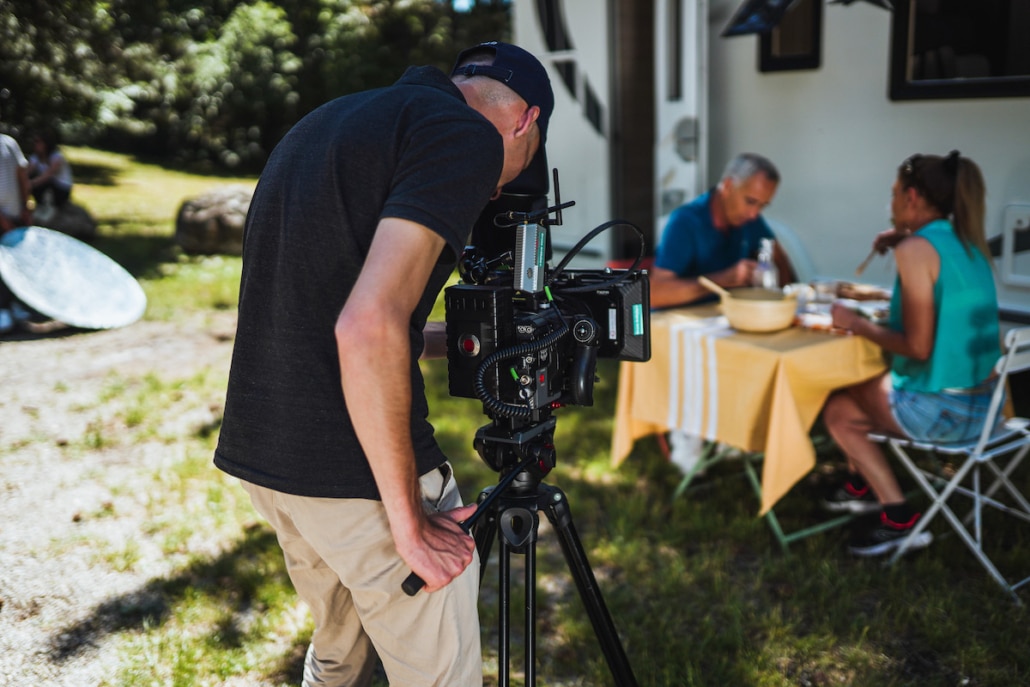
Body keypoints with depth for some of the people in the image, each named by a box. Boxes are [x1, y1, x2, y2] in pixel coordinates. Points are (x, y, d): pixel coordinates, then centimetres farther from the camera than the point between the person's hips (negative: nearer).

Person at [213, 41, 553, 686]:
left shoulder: (323, 122, 16)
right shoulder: (468, 136, -11)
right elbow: (367, 327, -25)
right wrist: (408, 522, -17)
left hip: (259, 447, 9)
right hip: (358, 474, -8)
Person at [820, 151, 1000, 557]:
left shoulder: (916, 250, -18)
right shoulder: (969, 244, 6)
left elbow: (919, 347, -23)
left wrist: (857, 324, -8)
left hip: (941, 412, -8)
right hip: (983, 401, 8)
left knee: (836, 410, 10)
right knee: (857, 386, 23)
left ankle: (898, 519, 10)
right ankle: (861, 486, 36)